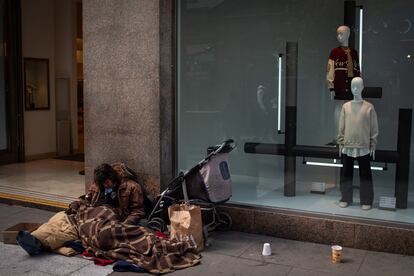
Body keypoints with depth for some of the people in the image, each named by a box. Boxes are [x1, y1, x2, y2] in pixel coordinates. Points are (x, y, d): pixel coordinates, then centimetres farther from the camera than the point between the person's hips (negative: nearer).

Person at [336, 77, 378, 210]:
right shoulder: (346, 106, 6)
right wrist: (340, 143, 3)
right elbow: (341, 127, 7)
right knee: (346, 173, 8)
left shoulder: (369, 107, 0)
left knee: (365, 174, 3)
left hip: (364, 147, -2)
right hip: (347, 147, 2)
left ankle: (366, 201, 12)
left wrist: (373, 145, -2)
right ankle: (345, 199, 19)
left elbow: (374, 128, 1)